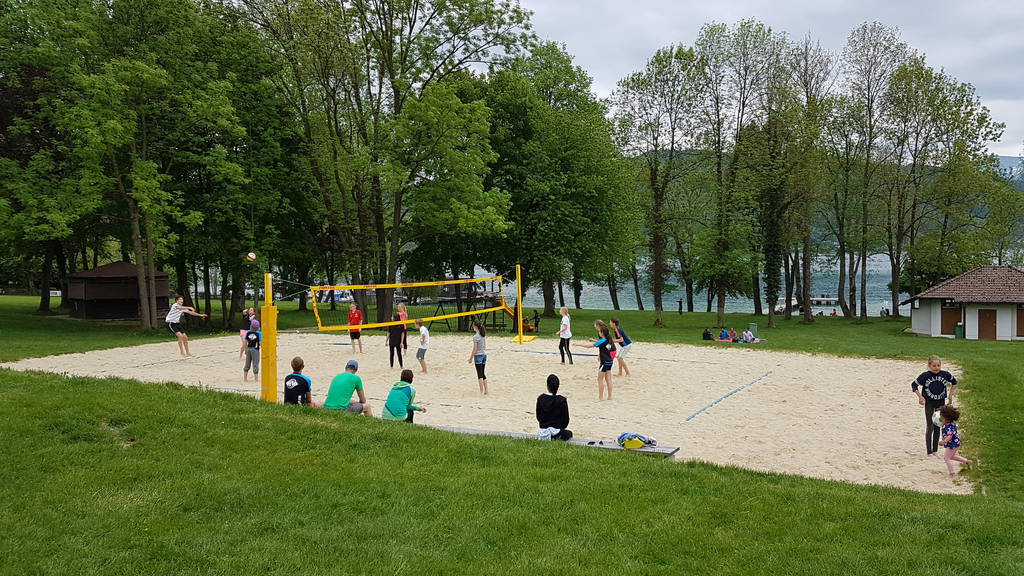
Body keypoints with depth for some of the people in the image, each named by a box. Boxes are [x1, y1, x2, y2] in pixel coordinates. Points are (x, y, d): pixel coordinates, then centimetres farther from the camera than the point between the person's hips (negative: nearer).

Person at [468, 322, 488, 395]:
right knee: (483, 374, 14)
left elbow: (475, 349, -14)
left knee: (480, 374, -3)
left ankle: (481, 392, -3)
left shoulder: (475, 337, -14)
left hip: (478, 355, -7)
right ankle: (486, 391, 15)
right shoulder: (484, 335, 8)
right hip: (484, 355, 7)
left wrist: (471, 358, -6)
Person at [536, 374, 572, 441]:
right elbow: (566, 419, -6)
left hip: (543, 430, 4)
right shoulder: (562, 400, -14)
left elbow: (538, 417, 3)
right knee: (569, 433, 29)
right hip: (557, 430, -4)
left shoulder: (540, 399, -7)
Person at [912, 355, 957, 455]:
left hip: (941, 402, 3)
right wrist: (920, 397, -13)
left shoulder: (945, 374, -7)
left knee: (938, 427, 9)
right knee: (930, 427, -4)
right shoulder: (925, 375, -15)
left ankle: (935, 450, 19)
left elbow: (954, 382, 13)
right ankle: (929, 452, 2)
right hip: (929, 403, -3)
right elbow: (914, 385, -5)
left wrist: (950, 394, 8)